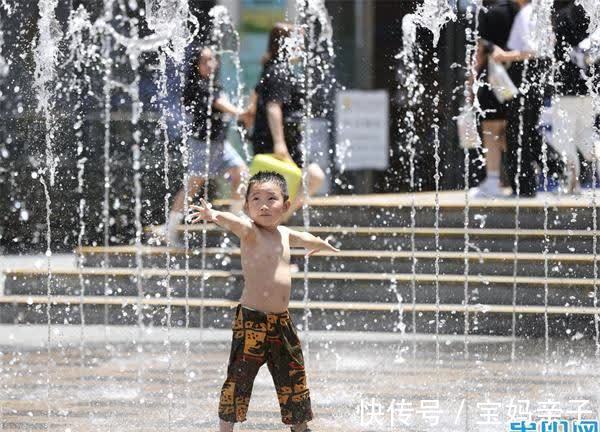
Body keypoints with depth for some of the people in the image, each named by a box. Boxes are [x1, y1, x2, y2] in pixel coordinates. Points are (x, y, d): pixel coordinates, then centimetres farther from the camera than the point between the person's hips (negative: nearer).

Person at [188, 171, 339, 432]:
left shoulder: (284, 234, 12)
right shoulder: (251, 232, -11)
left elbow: (304, 239, 35)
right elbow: (236, 224, -35)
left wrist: (322, 244, 57)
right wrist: (215, 215, -57)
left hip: (282, 321, 7)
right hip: (251, 319, -7)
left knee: (294, 376, 15)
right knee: (239, 376, -6)